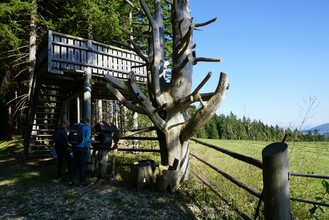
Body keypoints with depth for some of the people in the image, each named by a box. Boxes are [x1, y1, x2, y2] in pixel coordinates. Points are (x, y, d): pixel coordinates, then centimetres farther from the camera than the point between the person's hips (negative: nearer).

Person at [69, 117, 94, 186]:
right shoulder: (86, 128, -8)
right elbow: (87, 139, -14)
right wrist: (92, 141, 5)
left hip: (75, 147, 5)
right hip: (83, 148, -5)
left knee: (75, 164, 15)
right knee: (83, 165, 4)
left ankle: (71, 180, 14)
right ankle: (82, 181, 10)